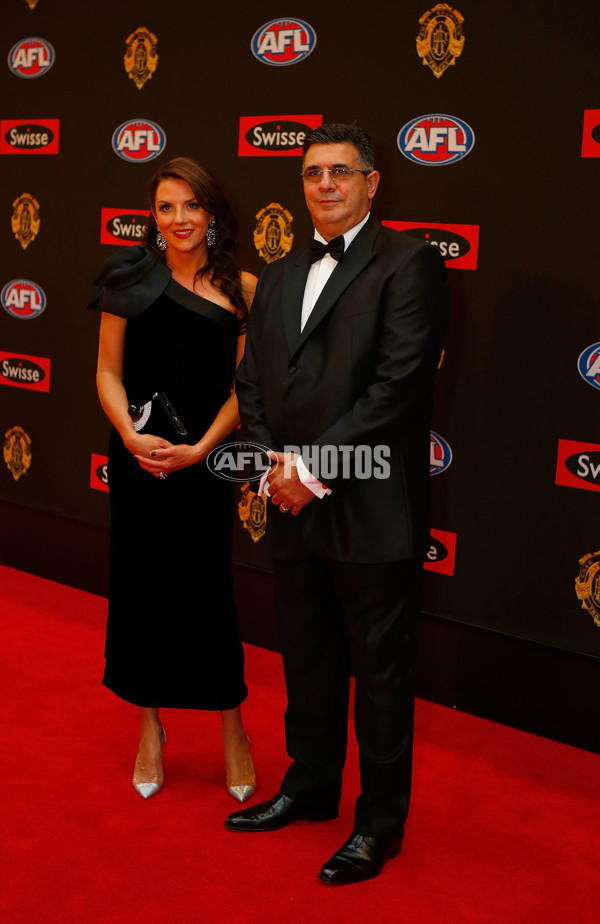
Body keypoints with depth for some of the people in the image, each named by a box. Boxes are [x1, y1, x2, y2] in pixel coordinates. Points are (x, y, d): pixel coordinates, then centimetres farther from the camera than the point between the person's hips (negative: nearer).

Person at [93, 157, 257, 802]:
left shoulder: (241, 288, 1)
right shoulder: (132, 279, 3)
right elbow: (108, 372, 3)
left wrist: (199, 449, -12)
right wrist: (130, 436, -13)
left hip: (205, 462, -1)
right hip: (137, 459, 1)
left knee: (206, 588, -1)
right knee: (141, 586, 8)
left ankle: (232, 726, 21)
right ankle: (149, 730, 26)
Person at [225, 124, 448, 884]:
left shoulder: (407, 261, -7)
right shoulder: (278, 277, 15)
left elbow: (400, 381, -17)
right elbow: (252, 383, 13)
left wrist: (313, 464, -16)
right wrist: (275, 467, -4)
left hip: (371, 512, -6)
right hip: (294, 508, 7)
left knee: (379, 671, 7)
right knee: (306, 659, 20)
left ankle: (380, 822, 25)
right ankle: (310, 785, 40)